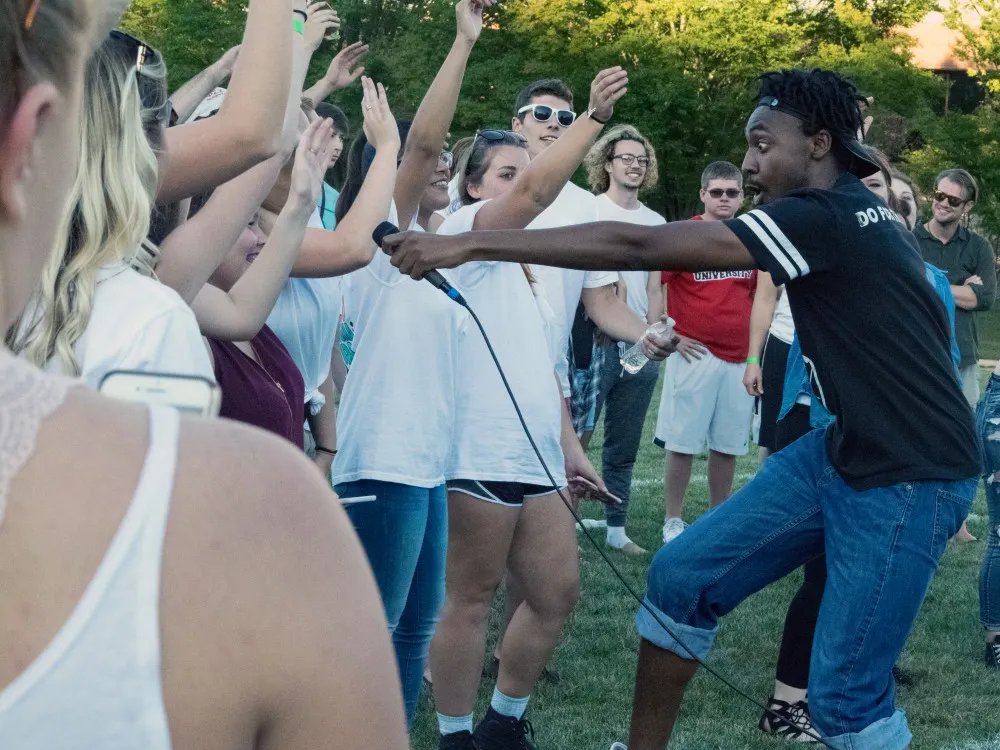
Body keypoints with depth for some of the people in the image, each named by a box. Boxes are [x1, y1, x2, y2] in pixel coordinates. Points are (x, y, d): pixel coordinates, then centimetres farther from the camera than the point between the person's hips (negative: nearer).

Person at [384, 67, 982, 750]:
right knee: (683, 575, 4)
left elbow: (638, 248, -25)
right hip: (844, 451, 10)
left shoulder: (826, 218, -21)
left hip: (911, 479, -10)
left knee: (843, 693, -7)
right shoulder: (855, 216, 9)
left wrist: (468, 246, -25)